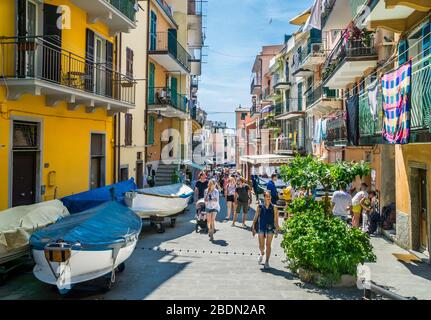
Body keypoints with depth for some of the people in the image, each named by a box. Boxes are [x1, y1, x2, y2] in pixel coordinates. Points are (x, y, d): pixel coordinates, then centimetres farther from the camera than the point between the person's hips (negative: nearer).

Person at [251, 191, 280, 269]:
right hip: (261, 227, 1)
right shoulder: (260, 207, 0)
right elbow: (256, 217, 5)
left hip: (270, 228, 0)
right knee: (261, 246, 4)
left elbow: (276, 219, 1)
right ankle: (262, 254, 39)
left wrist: (277, 228, -3)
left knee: (268, 245, 2)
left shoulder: (274, 207, -1)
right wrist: (253, 227, 3)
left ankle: (267, 262, 16)